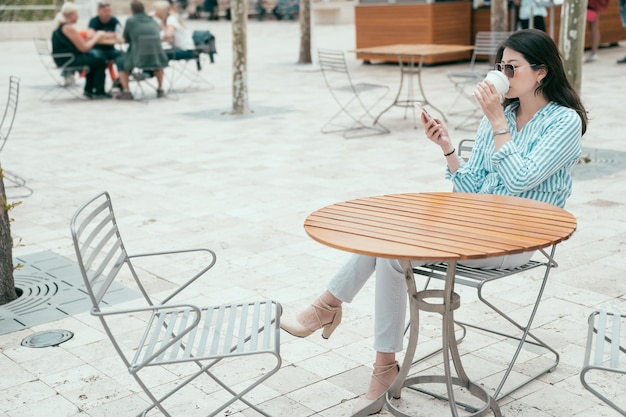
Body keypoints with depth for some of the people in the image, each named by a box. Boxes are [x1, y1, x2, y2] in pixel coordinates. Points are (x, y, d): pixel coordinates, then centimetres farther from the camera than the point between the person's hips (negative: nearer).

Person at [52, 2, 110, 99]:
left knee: (92, 58, 24)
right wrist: (96, 38, -5)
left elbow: (80, 43, 13)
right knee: (100, 63, -7)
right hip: (67, 59, -10)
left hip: (63, 58, 10)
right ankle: (99, 92, 3)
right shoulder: (69, 28, -19)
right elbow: (84, 48, -17)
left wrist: (94, 37, 6)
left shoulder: (61, 26, 12)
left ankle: (89, 90, 26)